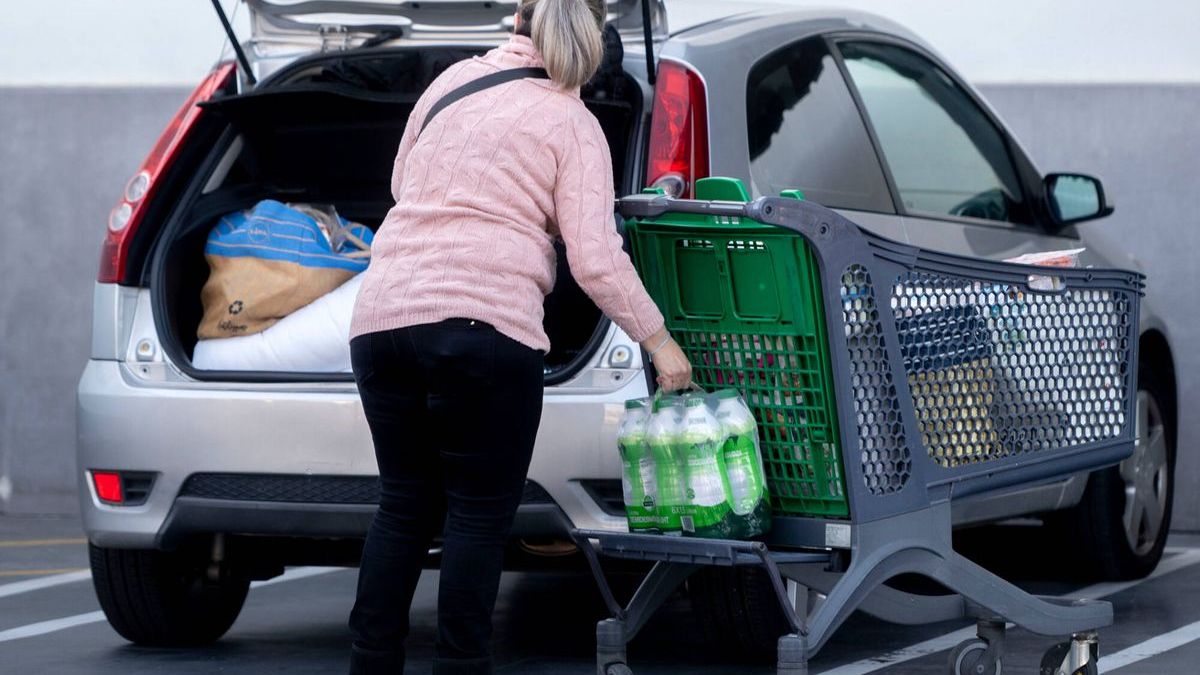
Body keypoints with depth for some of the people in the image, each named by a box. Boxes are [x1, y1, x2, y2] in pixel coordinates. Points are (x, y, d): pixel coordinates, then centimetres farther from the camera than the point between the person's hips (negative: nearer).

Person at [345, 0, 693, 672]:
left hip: (384, 315, 5)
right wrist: (658, 339, 5)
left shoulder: (453, 81, 17)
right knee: (479, 514, 3)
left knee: (405, 506, 13)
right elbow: (596, 259, -5)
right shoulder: (573, 125, 3)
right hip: (487, 323, -5)